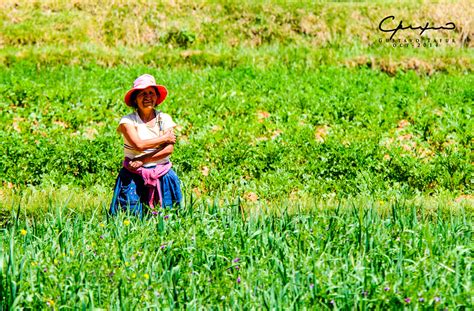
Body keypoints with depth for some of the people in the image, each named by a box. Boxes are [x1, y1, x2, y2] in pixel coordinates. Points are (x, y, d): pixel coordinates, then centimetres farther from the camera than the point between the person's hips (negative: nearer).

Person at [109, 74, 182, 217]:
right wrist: (164, 138, -8)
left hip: (162, 177, 3)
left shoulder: (165, 119, 4)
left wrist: (143, 160, -14)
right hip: (134, 177, -2)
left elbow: (169, 149, -6)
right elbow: (139, 145, -18)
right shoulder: (128, 121, -5)